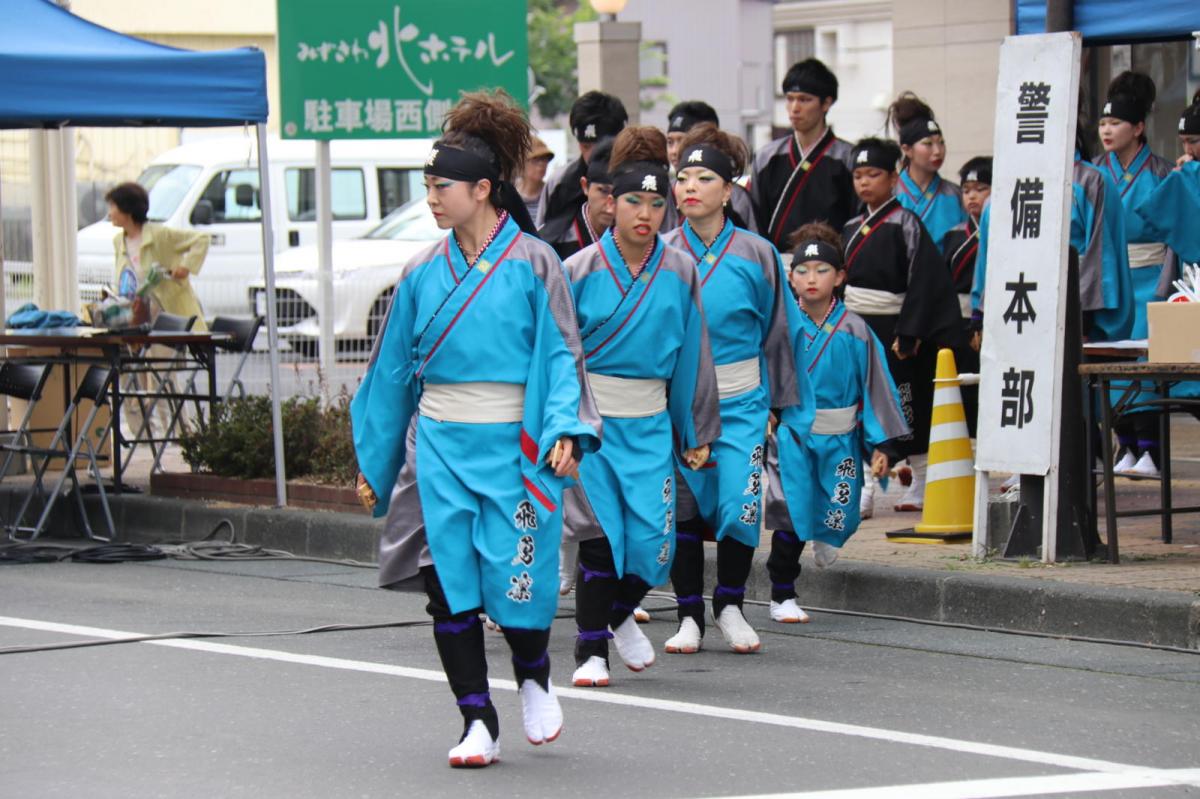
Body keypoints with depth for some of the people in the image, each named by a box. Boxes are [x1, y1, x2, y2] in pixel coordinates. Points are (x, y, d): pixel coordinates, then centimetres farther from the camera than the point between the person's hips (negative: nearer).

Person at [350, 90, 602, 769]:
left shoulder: (532, 265, -3)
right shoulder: (425, 272, 8)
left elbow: (562, 353, -4)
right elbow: (395, 367, 15)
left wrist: (564, 431, -18)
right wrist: (375, 460, 17)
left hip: (513, 444, -4)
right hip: (441, 446, 4)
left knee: (515, 579, -6)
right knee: (448, 581, -3)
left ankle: (535, 676, 26)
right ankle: (478, 723, 6)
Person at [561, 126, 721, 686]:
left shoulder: (679, 273, 4)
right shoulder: (581, 271, -5)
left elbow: (691, 355, 11)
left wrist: (698, 432, 15)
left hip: (649, 423, 3)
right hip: (588, 418, -3)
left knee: (654, 538, -5)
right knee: (601, 534, -9)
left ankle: (620, 614, 26)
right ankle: (590, 651, 5)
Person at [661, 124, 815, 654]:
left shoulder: (755, 256, -1)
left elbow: (780, 332, 6)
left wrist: (792, 408, 8)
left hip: (741, 405, -1)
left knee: (739, 505, -8)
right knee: (680, 508, 1)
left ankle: (730, 606, 12)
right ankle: (689, 615, 14)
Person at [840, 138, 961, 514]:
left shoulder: (905, 225, -9)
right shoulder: (852, 228, 12)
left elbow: (923, 282, -14)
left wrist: (908, 335, -19)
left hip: (892, 331, -6)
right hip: (856, 330, 6)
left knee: (907, 408, 1)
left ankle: (924, 483, 13)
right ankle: (864, 486, 3)